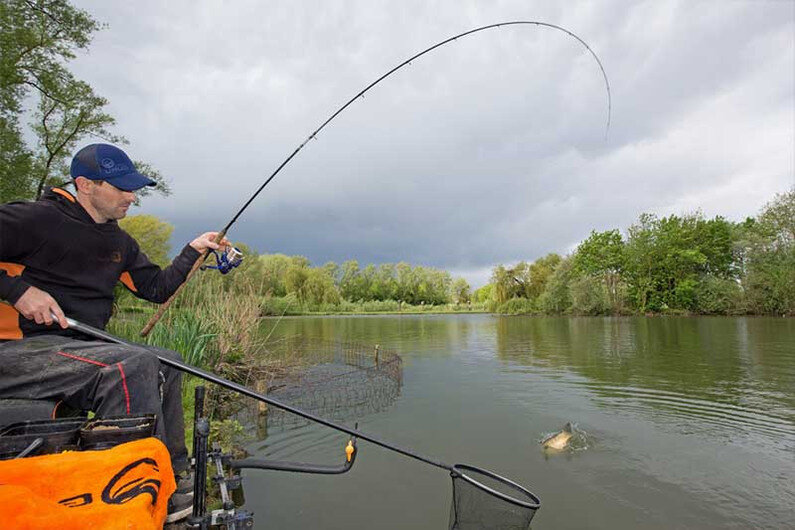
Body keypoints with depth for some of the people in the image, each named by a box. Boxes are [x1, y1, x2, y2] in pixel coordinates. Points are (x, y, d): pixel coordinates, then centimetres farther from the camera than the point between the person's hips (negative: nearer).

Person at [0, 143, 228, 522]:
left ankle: (172, 479, 7)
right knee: (131, 366, -30)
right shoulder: (34, 219, -9)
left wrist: (193, 250, 10)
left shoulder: (119, 242, 14)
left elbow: (156, 288, 16)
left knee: (166, 362, 6)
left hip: (75, 344, 9)